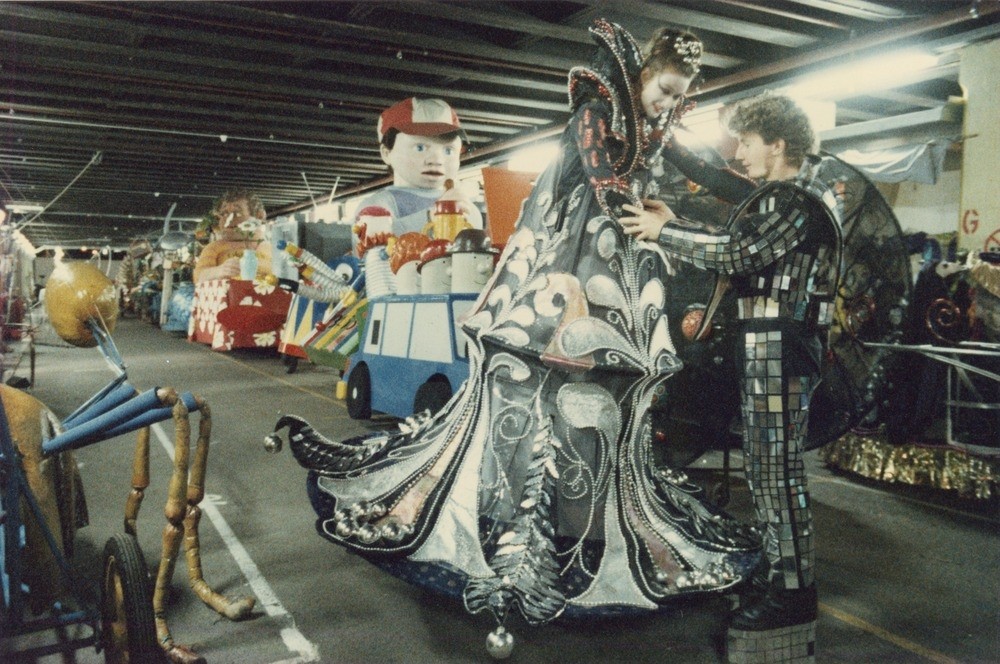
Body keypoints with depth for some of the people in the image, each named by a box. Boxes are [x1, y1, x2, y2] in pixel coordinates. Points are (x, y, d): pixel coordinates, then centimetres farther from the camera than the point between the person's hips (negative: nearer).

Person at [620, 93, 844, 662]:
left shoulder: (797, 200, -14)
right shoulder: (791, 195, 18)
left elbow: (733, 254, -20)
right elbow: (739, 245, 18)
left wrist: (660, 233, -10)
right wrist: (673, 221, 15)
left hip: (780, 347, -11)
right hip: (772, 344, 11)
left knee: (778, 469, -4)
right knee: (770, 466, 16)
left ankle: (793, 595, 8)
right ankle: (783, 572, 29)